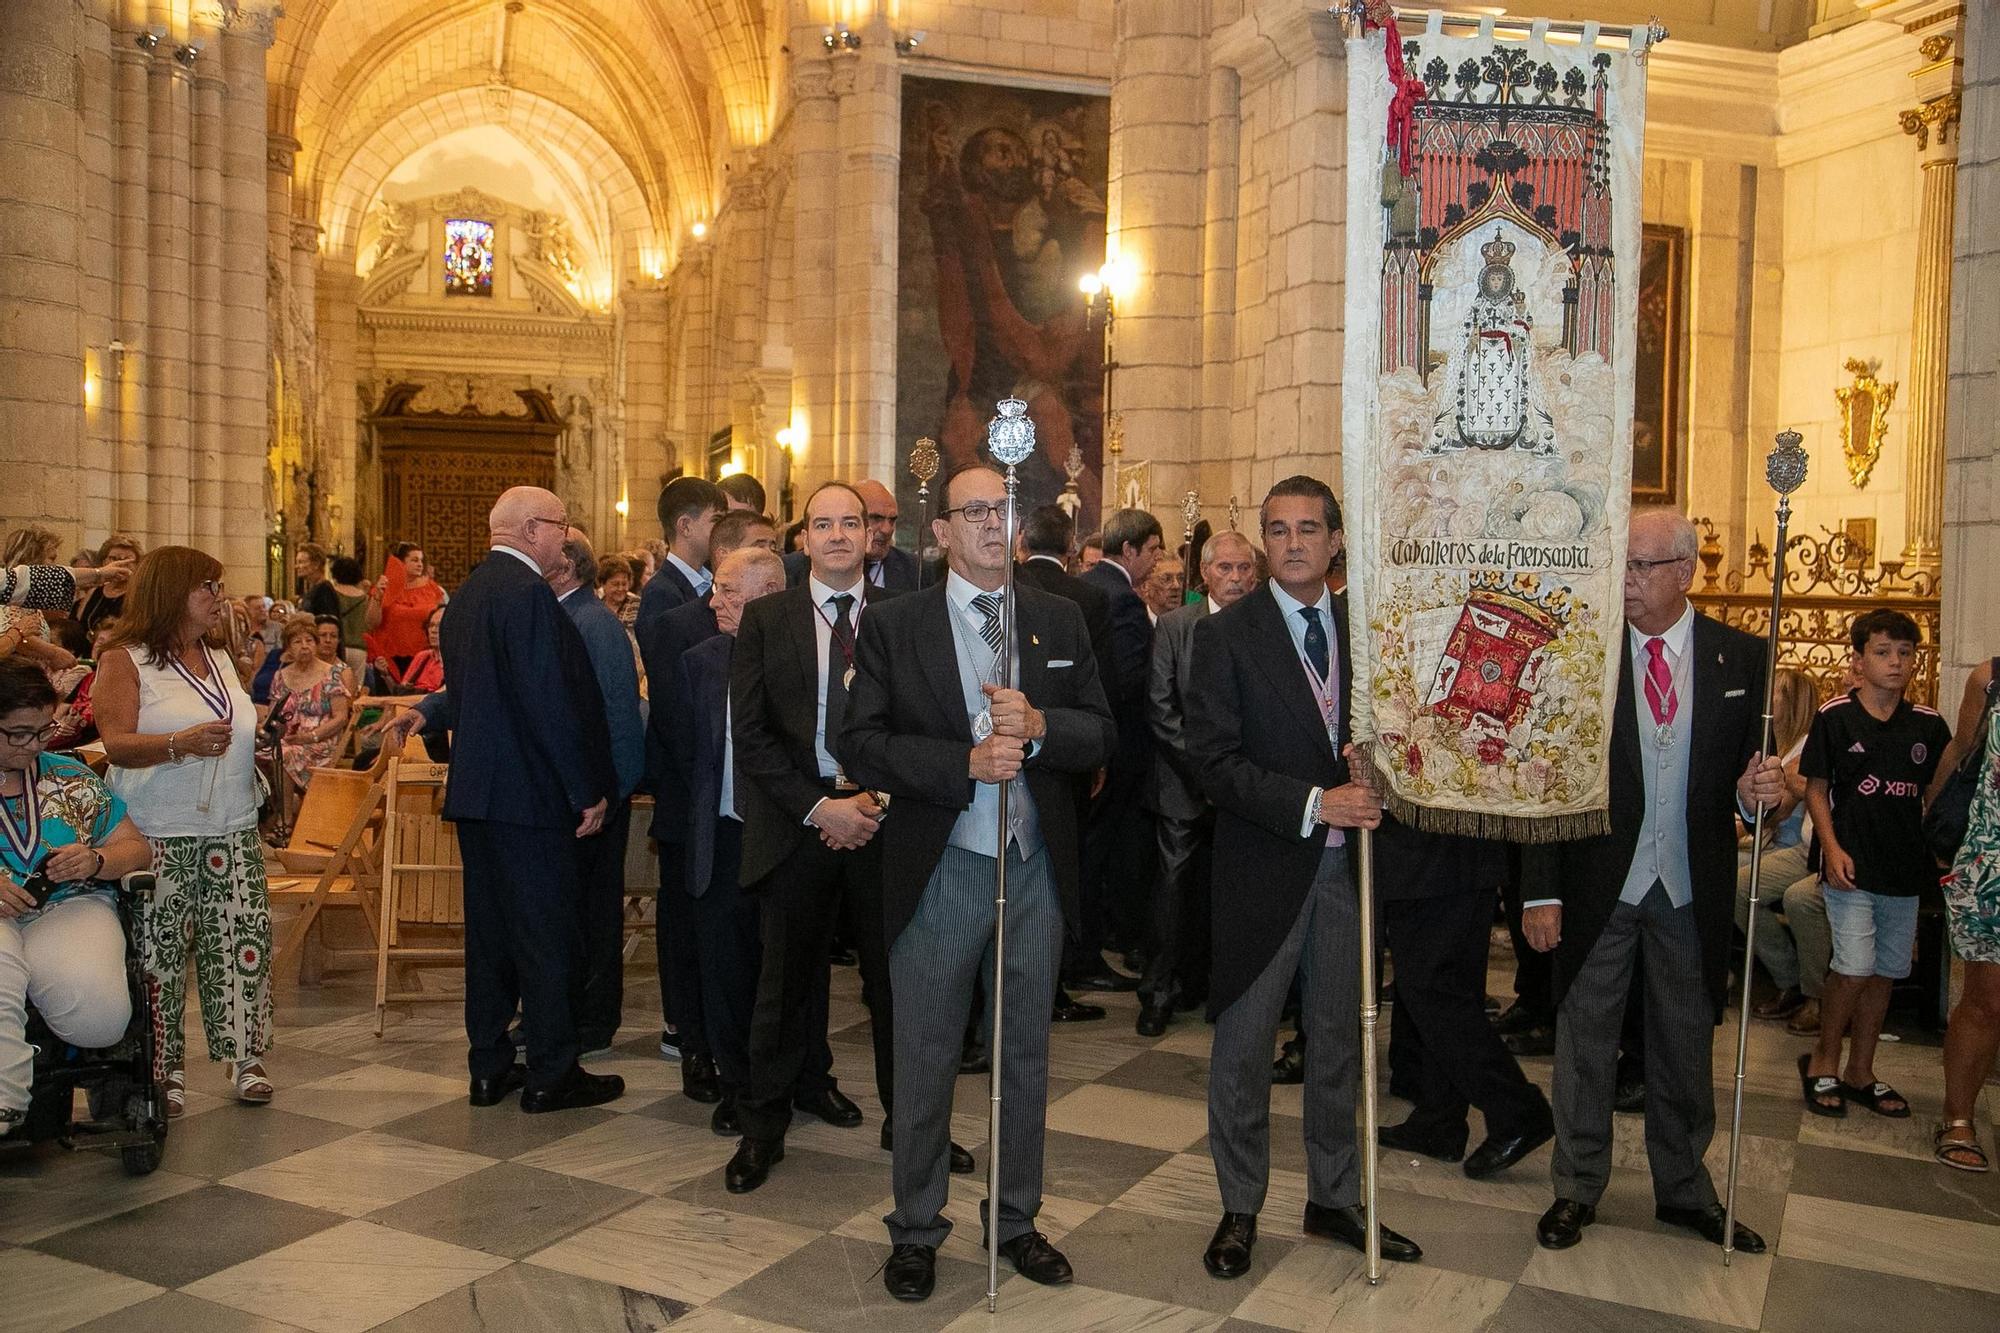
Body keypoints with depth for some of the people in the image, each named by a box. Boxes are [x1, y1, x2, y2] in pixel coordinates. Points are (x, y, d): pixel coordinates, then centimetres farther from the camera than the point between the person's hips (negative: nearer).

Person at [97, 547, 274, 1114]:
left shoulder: (220, 661, 17)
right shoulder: (125, 661, -3)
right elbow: (116, 744, -14)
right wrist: (182, 743, -29)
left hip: (234, 831, 6)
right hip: (161, 835, -5)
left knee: (242, 941, 1)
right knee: (160, 952, -1)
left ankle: (245, 1055, 9)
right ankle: (162, 1068, 11)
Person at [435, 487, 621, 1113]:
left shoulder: (467, 594, 14)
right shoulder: (526, 592, -16)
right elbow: (551, 700, -20)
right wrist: (588, 790, -15)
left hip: (474, 789, 10)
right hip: (529, 792, -9)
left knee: (490, 928, 14)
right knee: (547, 932, 0)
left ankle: (489, 1067, 22)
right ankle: (551, 1073, 8)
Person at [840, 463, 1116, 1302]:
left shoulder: (1059, 621, 6)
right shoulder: (892, 627, -2)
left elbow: (1102, 733, 2)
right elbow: (859, 747, -10)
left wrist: (1039, 726, -18)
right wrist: (967, 761, -21)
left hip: (1038, 866, 3)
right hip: (939, 872, -3)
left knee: (1026, 1054, 15)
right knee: (926, 1060, 8)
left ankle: (1016, 1218, 33)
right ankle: (915, 1231, 26)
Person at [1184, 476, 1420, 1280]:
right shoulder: (1226, 635, -7)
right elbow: (1215, 761, -14)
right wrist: (1313, 804, -21)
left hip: (1345, 863, 4)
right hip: (1262, 869, -4)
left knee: (1337, 1040, 16)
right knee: (1244, 1045, 7)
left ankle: (1335, 1199, 32)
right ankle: (1240, 1210, 23)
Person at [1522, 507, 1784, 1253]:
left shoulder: (1741, 657, 1)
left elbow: (1749, 771, 8)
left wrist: (1759, 792, -17)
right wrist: (1540, 891, -11)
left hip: (1691, 888, 2)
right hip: (1598, 884, -2)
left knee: (1686, 1046, 16)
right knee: (1585, 1042, 9)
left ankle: (1684, 1191, 34)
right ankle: (1577, 1188, 26)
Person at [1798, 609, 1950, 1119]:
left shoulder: (1928, 724, 6)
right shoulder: (1835, 716, -5)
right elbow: (1817, 788, -3)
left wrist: (1941, 853, 5)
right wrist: (1831, 848, -12)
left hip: (1905, 868, 5)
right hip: (1852, 866, -5)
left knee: (1886, 971, 11)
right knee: (1855, 968, -11)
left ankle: (1860, 1072, 24)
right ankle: (1823, 1061, 10)